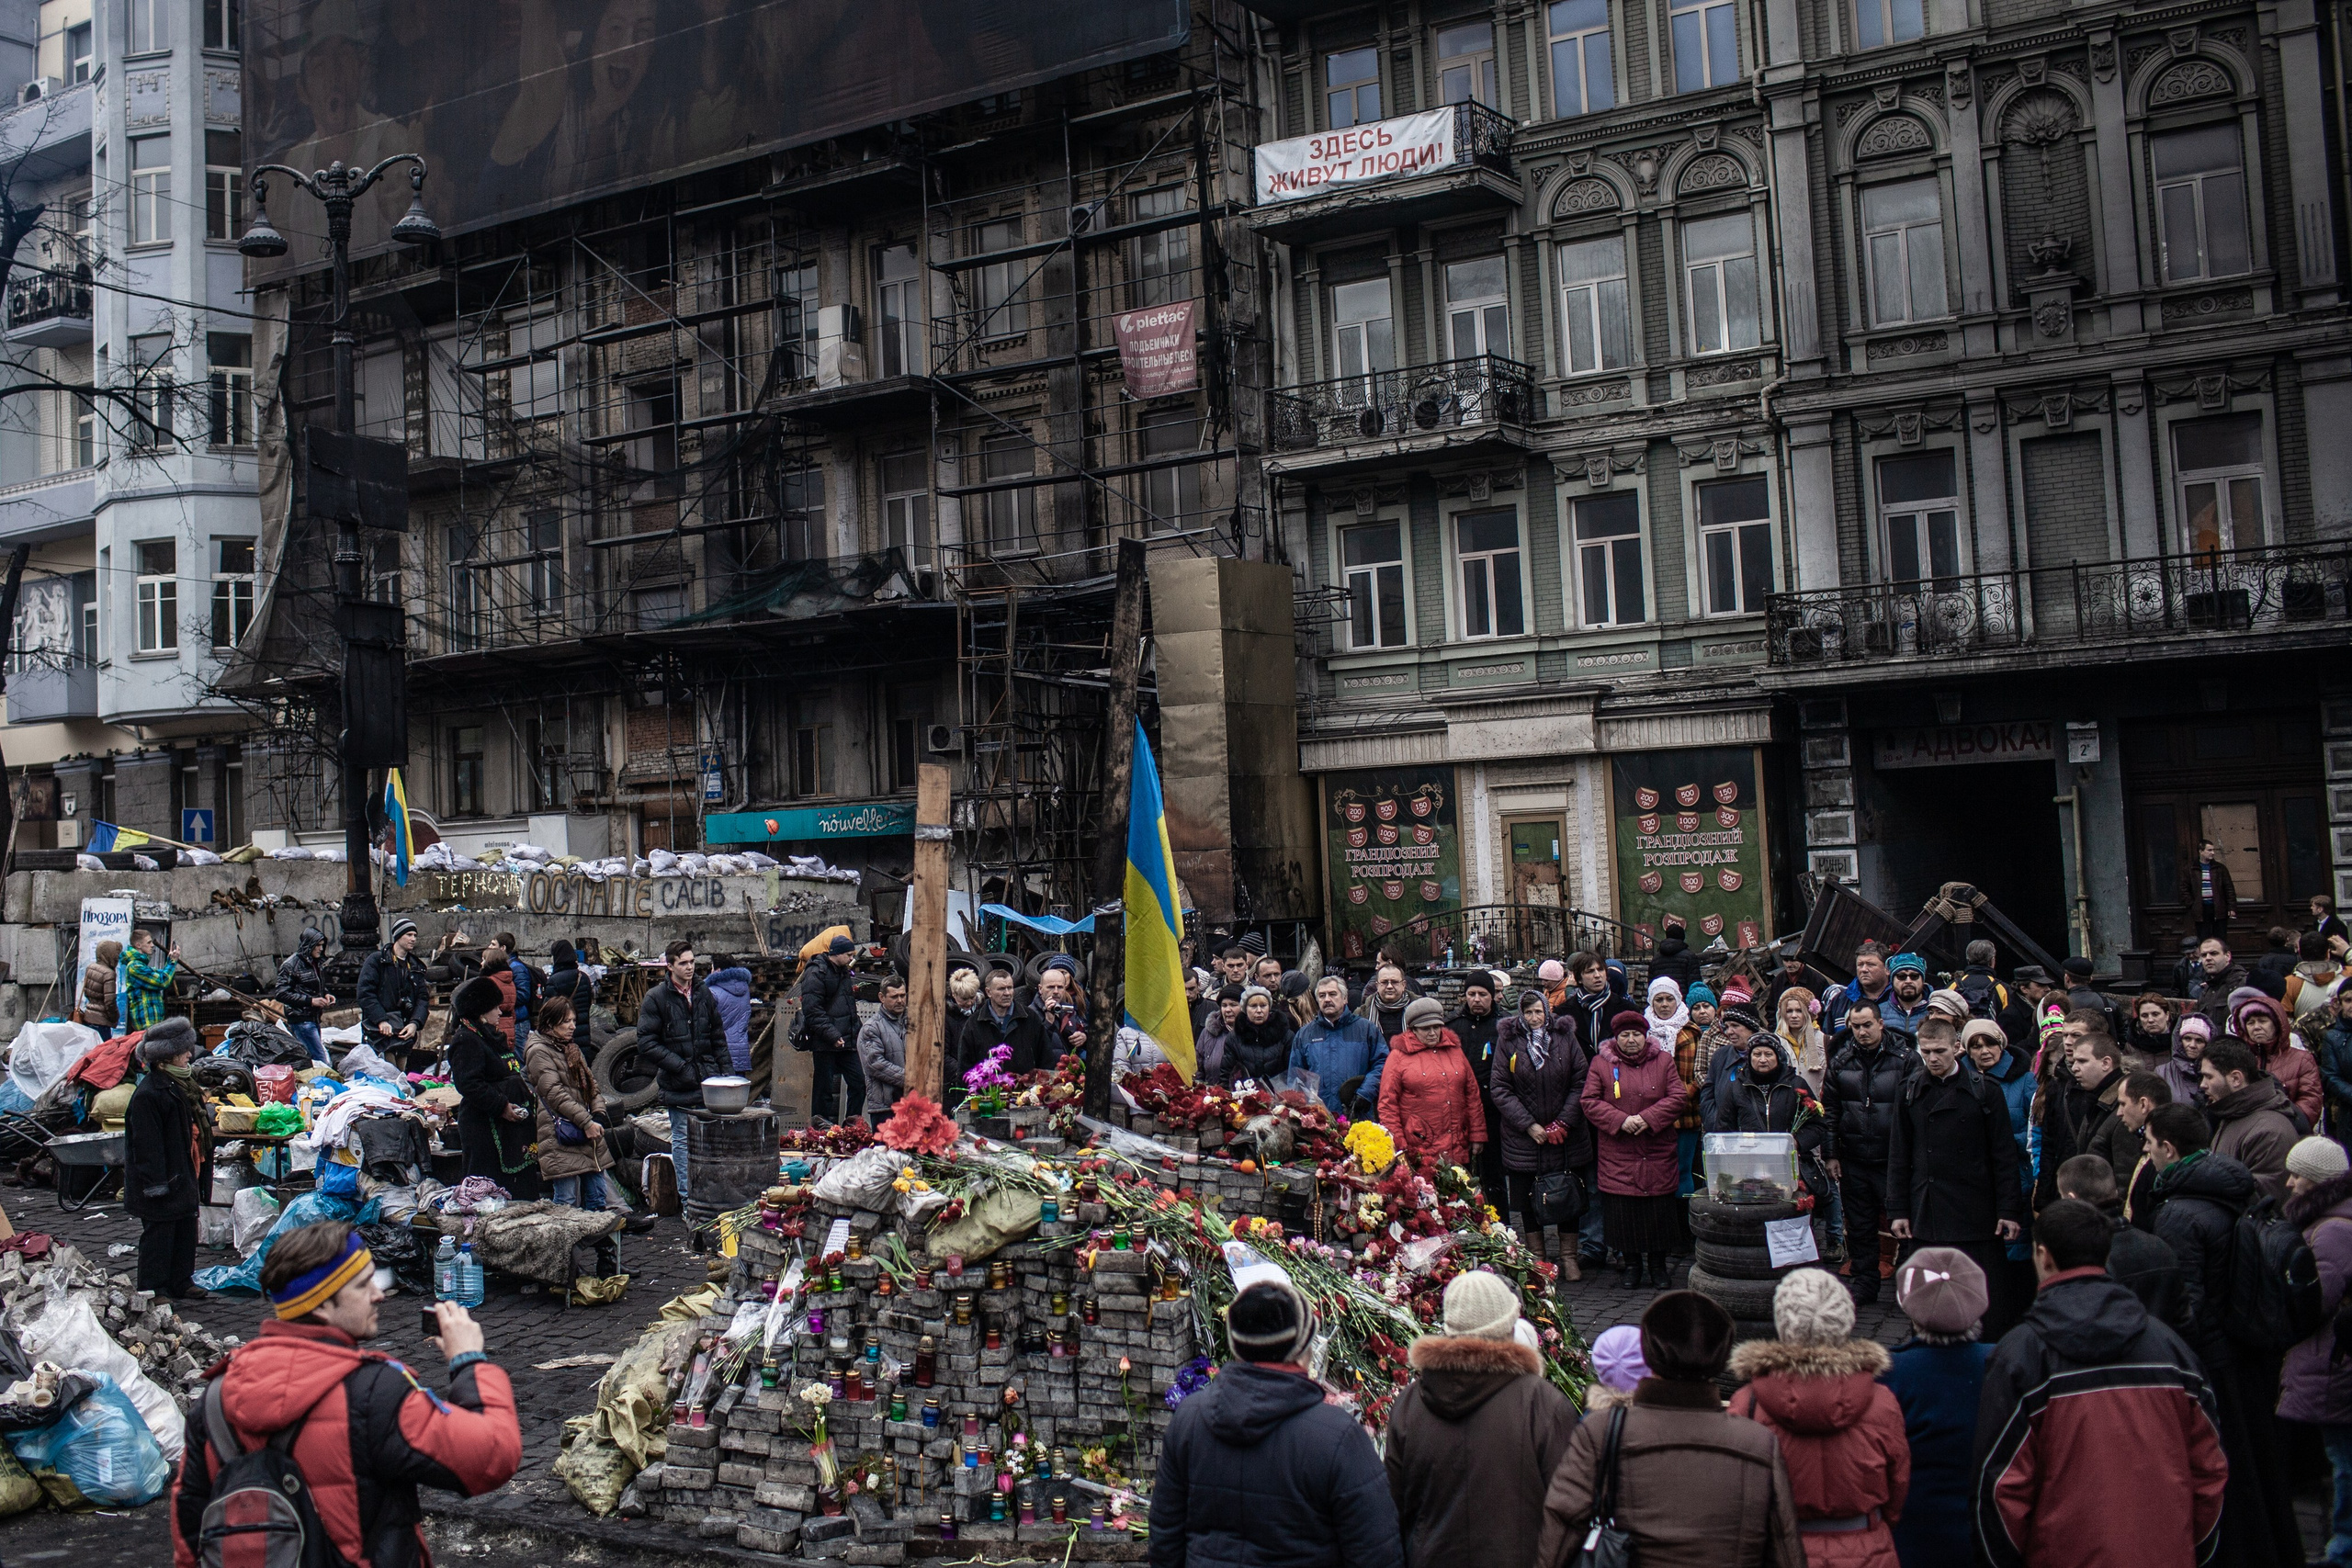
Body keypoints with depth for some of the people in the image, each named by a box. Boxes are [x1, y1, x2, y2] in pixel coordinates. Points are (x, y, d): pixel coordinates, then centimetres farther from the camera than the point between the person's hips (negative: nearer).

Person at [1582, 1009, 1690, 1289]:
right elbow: (1590, 1102, -1)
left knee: (1660, 1209, 3)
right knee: (1623, 1211, 1)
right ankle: (1632, 1263, 17)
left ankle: (1658, 1262, 19)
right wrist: (1621, 1121, -15)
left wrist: (1648, 1118, -14)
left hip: (1658, 1155, 1)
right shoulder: (1601, 1064, 5)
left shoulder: (1663, 1061, 7)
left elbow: (1677, 1097, -1)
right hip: (1617, 1157, 0)